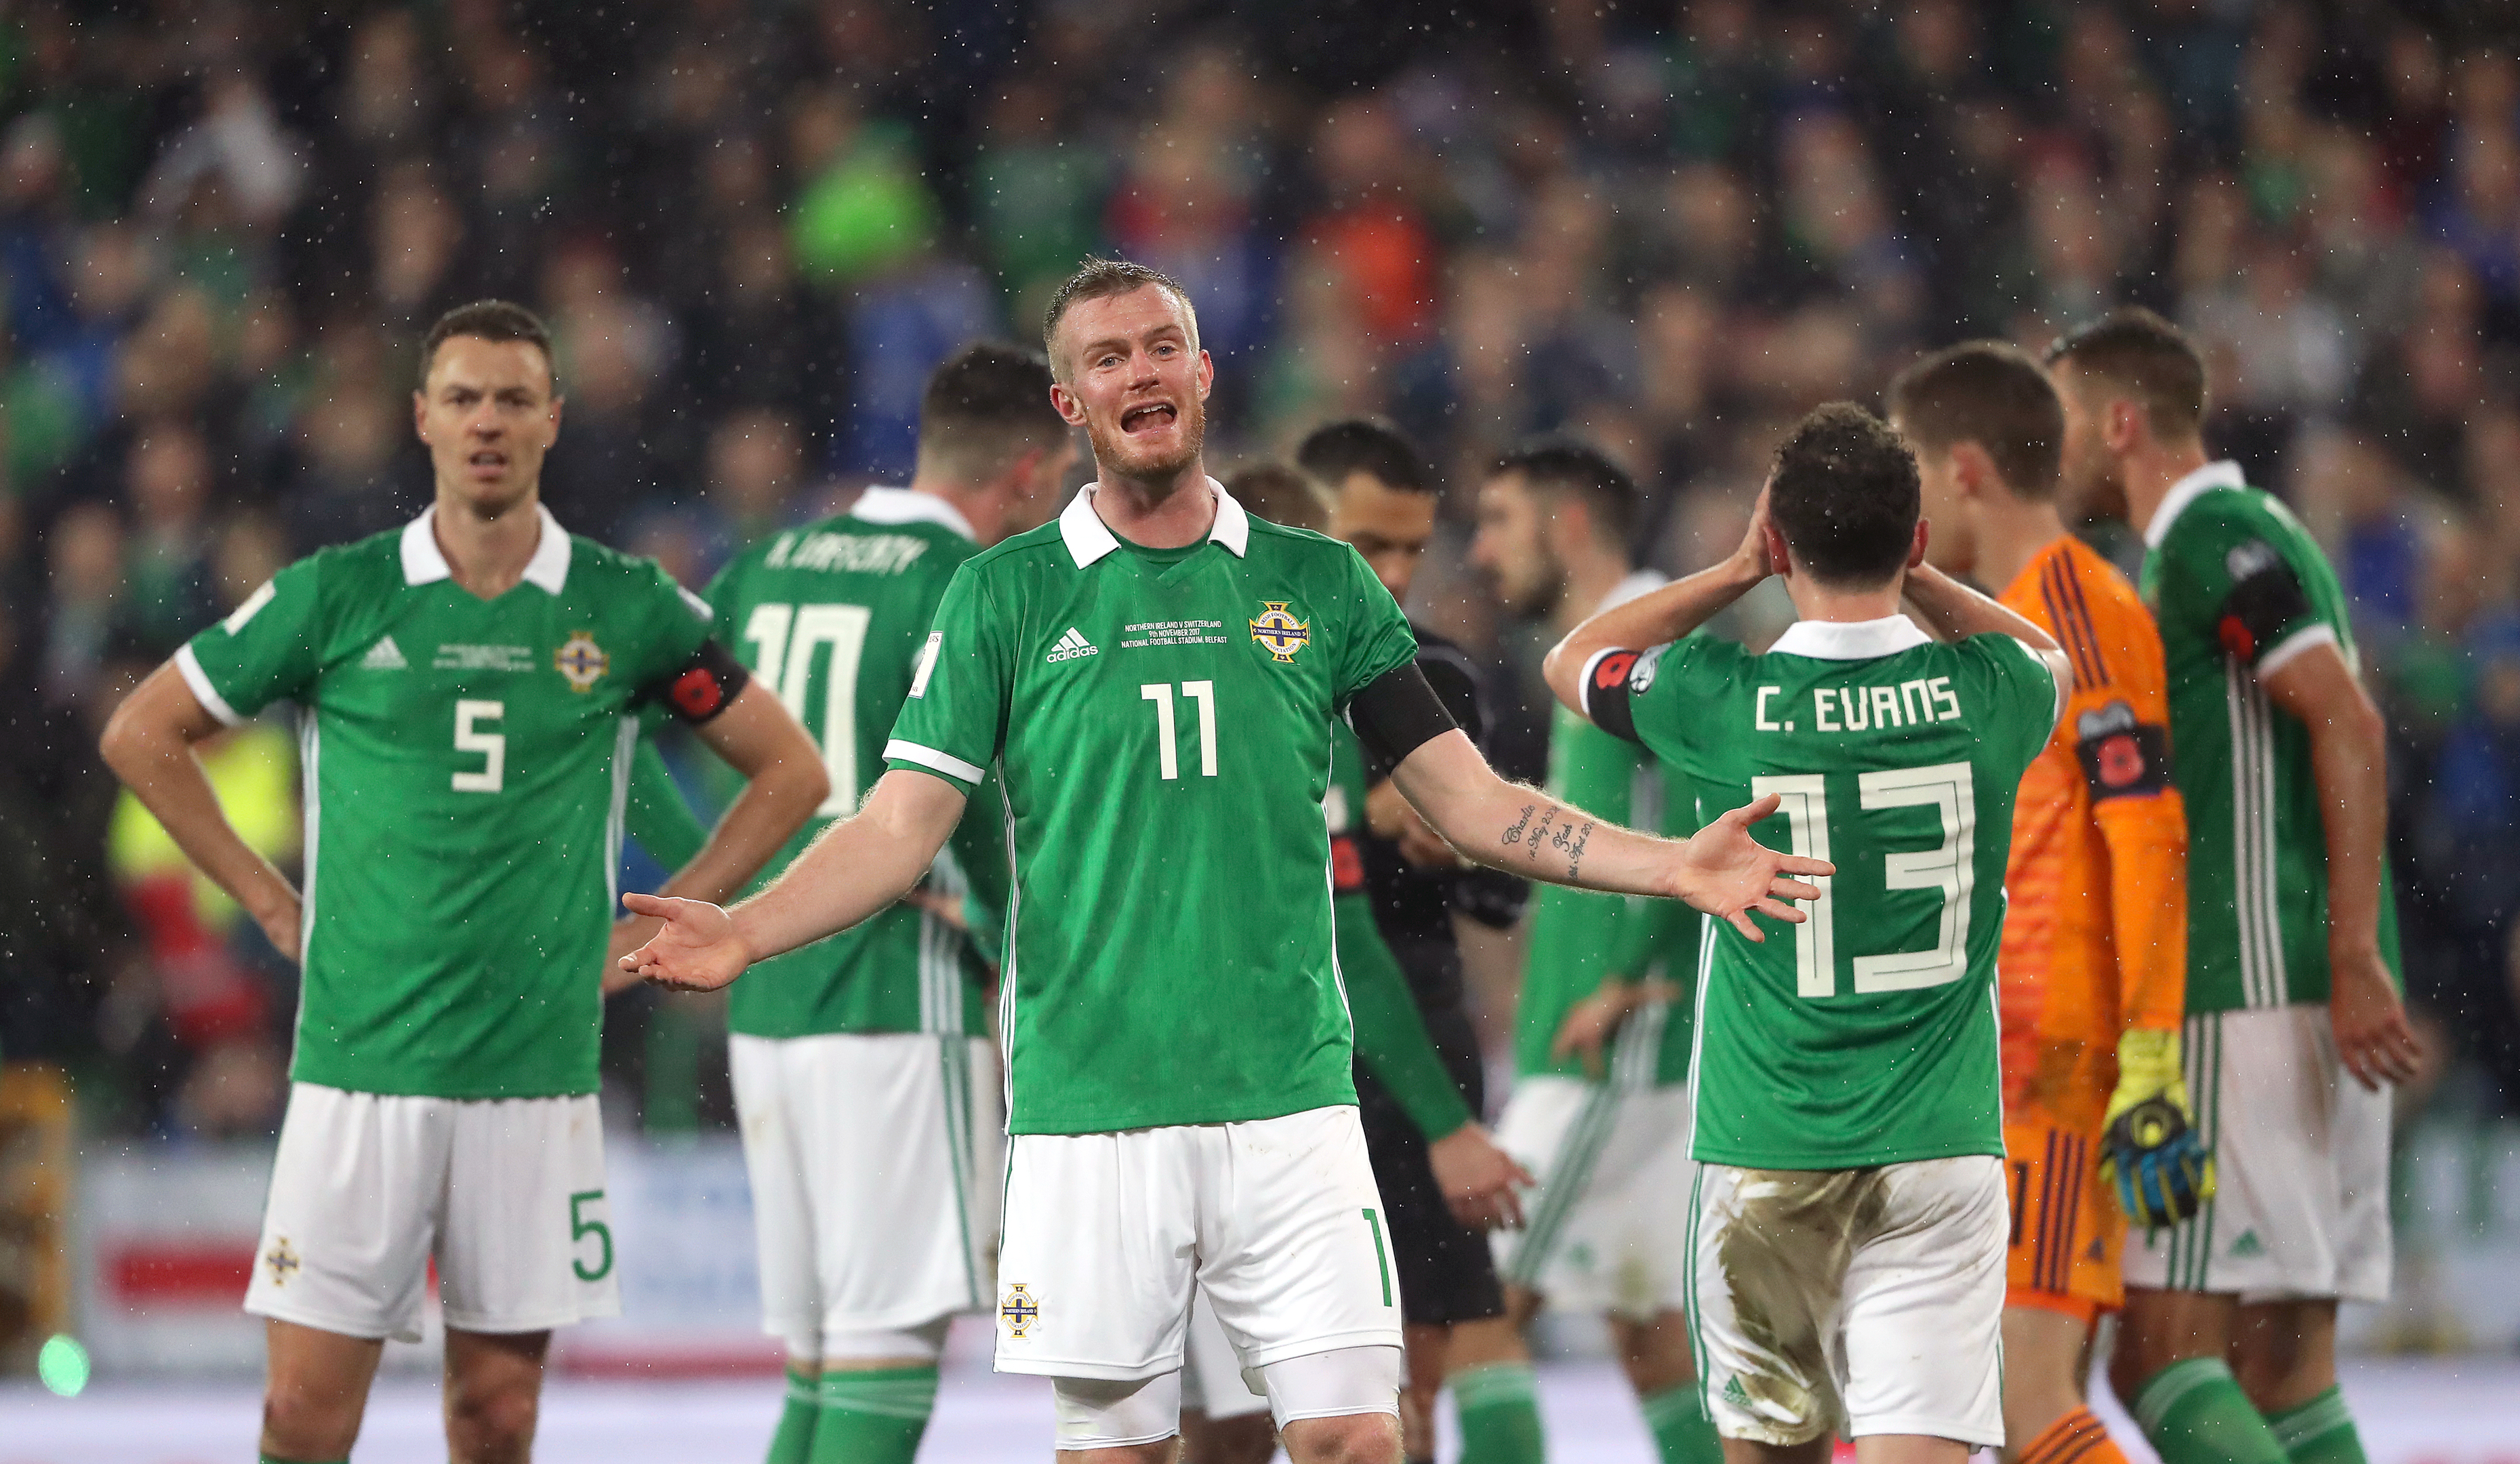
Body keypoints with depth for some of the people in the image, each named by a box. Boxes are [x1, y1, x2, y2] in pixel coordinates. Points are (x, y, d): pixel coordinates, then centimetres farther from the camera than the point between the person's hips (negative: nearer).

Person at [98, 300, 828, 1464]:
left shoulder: (625, 608, 3)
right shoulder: (336, 595, 1)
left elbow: (791, 770, 13)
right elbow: (143, 734, 11)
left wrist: (656, 929, 7)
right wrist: (276, 909, 6)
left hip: (538, 1076, 1)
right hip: (358, 1064, -1)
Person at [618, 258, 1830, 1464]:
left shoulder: (1318, 584, 9)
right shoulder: (1004, 596, 6)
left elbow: (1468, 799, 11)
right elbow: (901, 824, 2)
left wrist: (1673, 866, 0)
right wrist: (743, 933, -15)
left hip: (1290, 1102, 1)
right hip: (1090, 1110, -1)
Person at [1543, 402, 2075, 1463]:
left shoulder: (1721, 702, -8)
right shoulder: (1982, 695, -4)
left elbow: (1571, 661, 15)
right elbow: (2054, 665, 24)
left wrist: (1736, 572, 11)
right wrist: (1910, 571, 14)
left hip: (1764, 1152, 0)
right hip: (1941, 1147, 0)